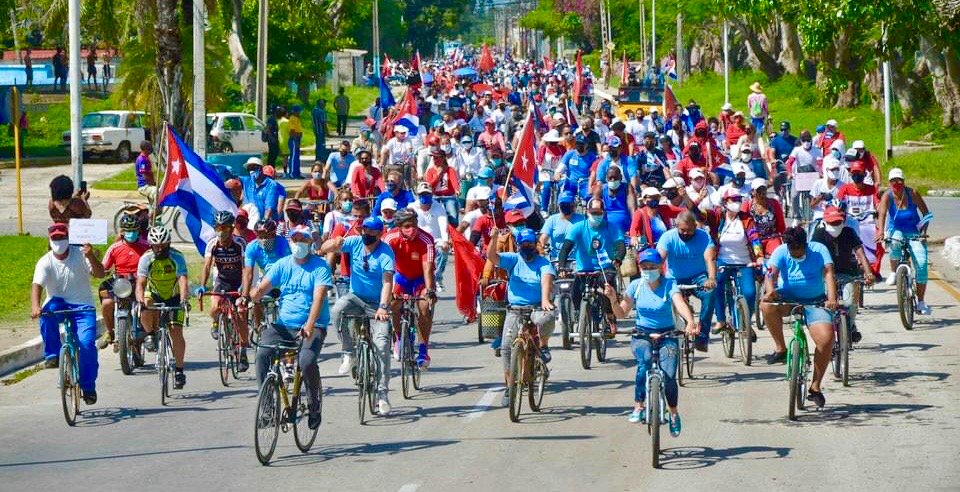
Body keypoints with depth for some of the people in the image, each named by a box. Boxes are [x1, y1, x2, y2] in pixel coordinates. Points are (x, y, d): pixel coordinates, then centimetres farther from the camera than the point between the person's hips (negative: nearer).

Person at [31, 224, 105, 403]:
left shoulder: (80, 254, -5)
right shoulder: (45, 262, -7)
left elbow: (100, 273, -16)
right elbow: (37, 285, -22)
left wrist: (91, 256, -36)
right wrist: (35, 306, -41)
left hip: (82, 307, 0)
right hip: (58, 305, 1)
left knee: (87, 344, -20)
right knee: (48, 308, -35)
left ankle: (88, 387, -1)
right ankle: (52, 355, -19)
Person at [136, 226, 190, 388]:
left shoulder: (177, 257, -24)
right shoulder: (146, 259, -20)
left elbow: (183, 281, -36)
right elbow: (140, 283, -28)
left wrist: (184, 300, -54)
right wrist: (140, 299, -49)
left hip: (174, 296, -1)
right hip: (154, 295, 1)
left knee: (176, 332, -13)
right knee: (145, 313, -31)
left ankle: (179, 370, -2)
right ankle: (151, 334, 2)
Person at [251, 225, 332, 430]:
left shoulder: (320, 266, -3)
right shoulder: (282, 265, 9)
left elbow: (319, 296, -17)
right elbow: (263, 287, 0)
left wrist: (310, 325, -32)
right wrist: (254, 294, -26)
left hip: (312, 326, -4)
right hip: (283, 324, 4)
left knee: (307, 361, -28)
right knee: (262, 354, -23)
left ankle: (314, 407, -4)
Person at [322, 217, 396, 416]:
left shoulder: (386, 253, -17)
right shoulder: (355, 242, -6)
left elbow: (387, 281, -27)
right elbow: (336, 245, -18)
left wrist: (383, 307, -40)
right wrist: (329, 246, -44)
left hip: (377, 303, -3)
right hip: (355, 296, 3)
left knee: (382, 345, -13)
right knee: (337, 310, -31)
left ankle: (383, 394, -4)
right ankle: (349, 354, -14)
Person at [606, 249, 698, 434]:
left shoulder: (669, 285, -9)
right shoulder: (635, 286, -1)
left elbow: (680, 304, -26)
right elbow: (621, 313, 2)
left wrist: (690, 322, -45)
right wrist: (613, 299, -17)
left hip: (667, 336, -1)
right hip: (642, 335, 1)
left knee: (668, 376, -17)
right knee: (645, 361, -33)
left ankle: (674, 413, 12)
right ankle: (639, 406, -24)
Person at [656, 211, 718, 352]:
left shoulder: (703, 236, -7)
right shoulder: (668, 237, -8)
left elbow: (710, 258, -22)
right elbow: (659, 257, -22)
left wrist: (711, 278, -43)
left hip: (697, 277, -1)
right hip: (674, 280, 1)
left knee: (710, 291, -33)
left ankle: (702, 337, -28)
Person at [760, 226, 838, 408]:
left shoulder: (818, 250, -11)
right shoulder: (781, 252, -10)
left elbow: (828, 273, -24)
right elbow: (771, 273, -25)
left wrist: (832, 298, -41)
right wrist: (770, 290, -48)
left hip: (814, 302, 0)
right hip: (787, 298, 0)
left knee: (826, 339, -21)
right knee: (767, 305, -34)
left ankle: (815, 387, -3)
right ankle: (781, 349, -15)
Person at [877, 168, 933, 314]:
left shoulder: (912, 193, -9)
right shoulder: (887, 196, -11)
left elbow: (925, 212, -7)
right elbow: (882, 213, -27)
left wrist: (924, 228, -24)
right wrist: (881, 231, -44)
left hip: (914, 232, 1)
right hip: (896, 231, -1)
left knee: (922, 264, -14)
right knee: (895, 243, -38)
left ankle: (921, 303, -4)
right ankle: (893, 273, -10)